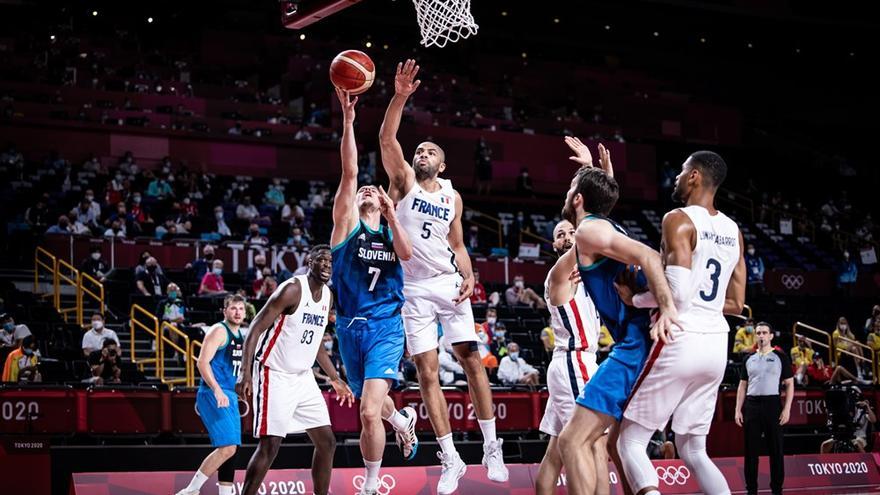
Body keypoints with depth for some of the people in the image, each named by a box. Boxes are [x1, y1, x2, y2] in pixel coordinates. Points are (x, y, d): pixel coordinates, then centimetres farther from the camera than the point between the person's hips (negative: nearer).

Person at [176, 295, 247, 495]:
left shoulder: (241, 336, 17)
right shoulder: (219, 331, -10)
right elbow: (202, 362, -20)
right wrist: (216, 390, -30)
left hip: (229, 396, 9)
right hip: (213, 395, -9)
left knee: (230, 449, 9)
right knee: (227, 447, -17)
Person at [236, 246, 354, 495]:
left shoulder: (328, 296, 8)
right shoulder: (292, 289, -16)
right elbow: (256, 328, -18)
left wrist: (335, 379, 21)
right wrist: (245, 372, -28)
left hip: (303, 377, 8)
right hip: (274, 376, -8)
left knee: (327, 442, 7)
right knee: (270, 446, -13)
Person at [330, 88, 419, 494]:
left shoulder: (391, 232, 11)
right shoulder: (347, 223, 7)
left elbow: (407, 254, -12)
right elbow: (349, 172, -5)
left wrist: (392, 214, -13)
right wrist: (348, 120, -13)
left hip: (385, 326, -2)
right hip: (350, 326, 2)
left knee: (369, 410, -18)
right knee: (370, 403, 19)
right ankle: (403, 420, 53)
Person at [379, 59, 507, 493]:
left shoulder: (453, 196, 11)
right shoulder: (403, 180, 2)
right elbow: (386, 140, -15)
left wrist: (469, 276, -4)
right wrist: (400, 97, -27)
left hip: (448, 283, 2)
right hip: (413, 289, -2)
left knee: (472, 360, -3)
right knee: (427, 372, -2)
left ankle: (491, 448, 5)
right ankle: (450, 460, 2)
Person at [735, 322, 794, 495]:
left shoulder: (780, 357, 4)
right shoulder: (749, 359, 15)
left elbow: (789, 384, 1)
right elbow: (742, 386, 16)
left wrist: (787, 408, -9)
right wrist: (738, 409, 6)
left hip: (772, 404, -3)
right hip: (751, 405, 3)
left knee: (776, 450, -1)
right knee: (751, 450, 3)